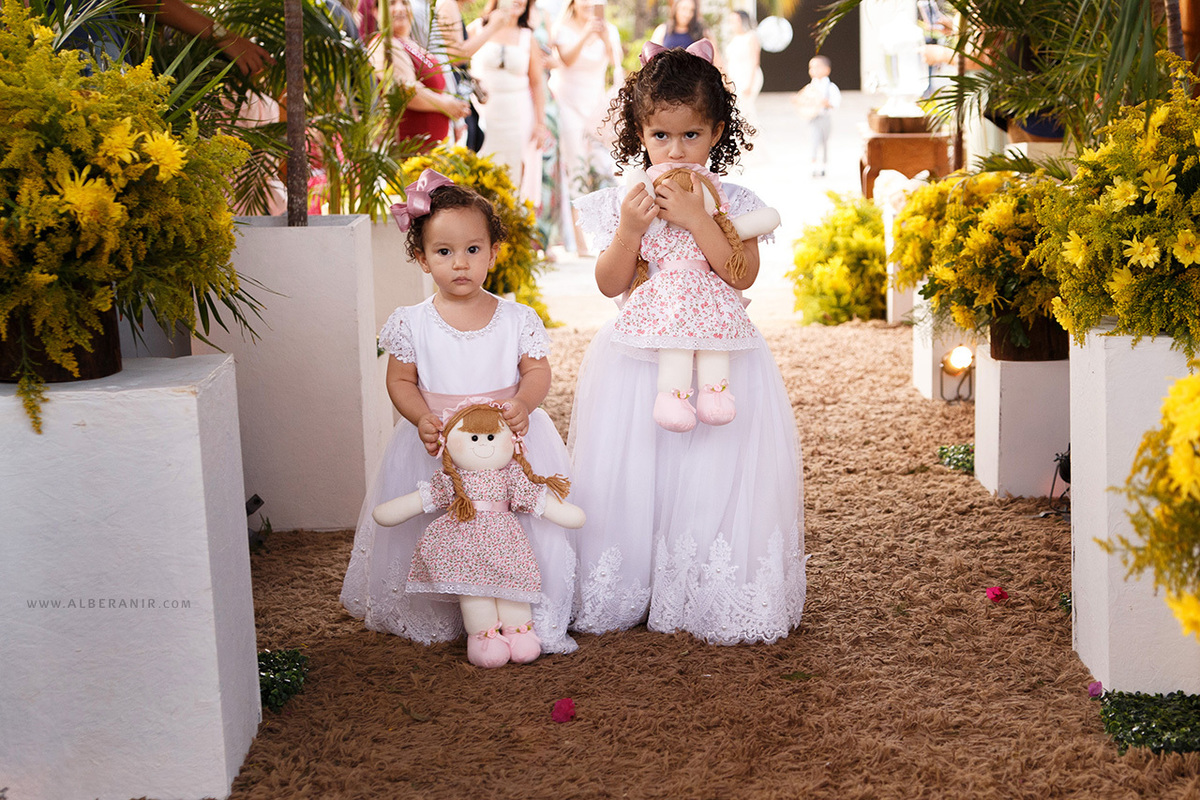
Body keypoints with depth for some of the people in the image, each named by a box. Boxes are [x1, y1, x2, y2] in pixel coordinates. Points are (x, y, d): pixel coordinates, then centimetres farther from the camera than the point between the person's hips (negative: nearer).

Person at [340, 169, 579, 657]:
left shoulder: (517, 319, -1)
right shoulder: (411, 324, -3)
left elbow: (537, 371, 0)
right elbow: (400, 382, 1)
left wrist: (522, 404, -21)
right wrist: (423, 418, -17)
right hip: (437, 445, 0)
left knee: (518, 534, 0)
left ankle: (531, 617, 12)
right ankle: (437, 617, 18)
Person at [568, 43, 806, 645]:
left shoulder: (731, 202, -3)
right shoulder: (622, 201, 0)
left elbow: (742, 275, -15)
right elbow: (610, 284, -4)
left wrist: (695, 220, -23)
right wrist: (630, 229, -19)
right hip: (638, 359, 1)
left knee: (713, 473, -2)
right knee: (629, 475, 5)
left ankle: (713, 600, 10)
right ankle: (627, 593, 19)